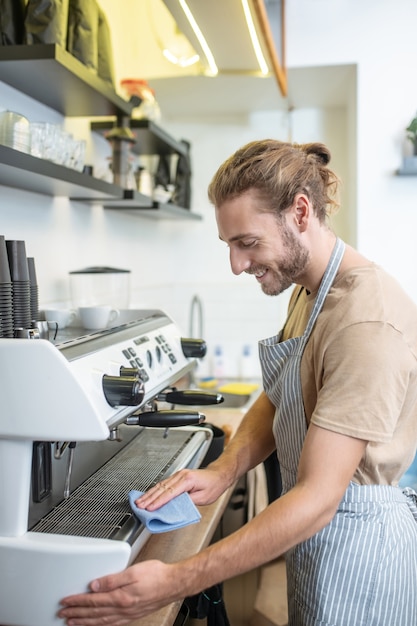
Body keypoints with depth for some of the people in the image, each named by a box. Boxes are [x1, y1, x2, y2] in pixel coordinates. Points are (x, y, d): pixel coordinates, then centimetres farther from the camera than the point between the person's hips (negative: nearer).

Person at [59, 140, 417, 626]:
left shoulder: (368, 321, -29)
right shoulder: (307, 290, 2)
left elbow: (319, 498, -32)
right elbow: (275, 401, 7)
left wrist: (175, 582, -33)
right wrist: (222, 471, -13)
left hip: (354, 544, -8)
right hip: (318, 529, 8)